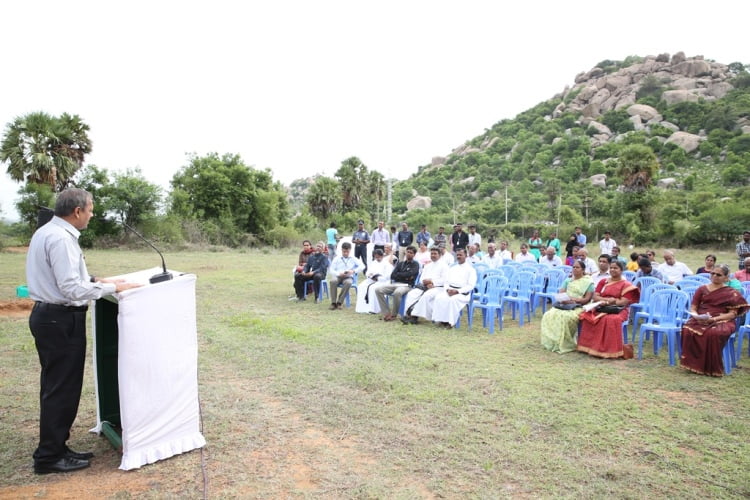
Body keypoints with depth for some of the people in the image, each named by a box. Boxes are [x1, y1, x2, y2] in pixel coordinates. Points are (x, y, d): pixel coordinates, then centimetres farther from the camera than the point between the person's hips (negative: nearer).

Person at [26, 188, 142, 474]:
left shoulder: (47, 232, 12)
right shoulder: (61, 238, -21)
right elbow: (72, 289, -25)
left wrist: (91, 280, 14)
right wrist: (113, 287, -18)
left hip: (48, 315, 11)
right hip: (61, 320, -11)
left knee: (54, 386, 17)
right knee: (62, 389, 1)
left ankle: (54, 448, 28)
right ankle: (49, 457, 13)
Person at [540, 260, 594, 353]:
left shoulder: (588, 282, 5)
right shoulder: (567, 280, 22)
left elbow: (587, 299, -5)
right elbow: (560, 294, 12)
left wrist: (575, 300, -22)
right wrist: (563, 299, -12)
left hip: (578, 307, -5)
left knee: (565, 317, -36)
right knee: (549, 315, -24)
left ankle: (563, 344, -25)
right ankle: (551, 341, -20)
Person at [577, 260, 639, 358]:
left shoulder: (626, 285, 3)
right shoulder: (603, 282, 17)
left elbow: (623, 302, -8)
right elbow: (595, 297, 7)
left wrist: (605, 301, -12)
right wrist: (608, 299, -11)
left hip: (618, 310, -4)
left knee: (611, 319, -39)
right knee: (587, 316, -28)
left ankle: (610, 350, -31)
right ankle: (589, 345, -21)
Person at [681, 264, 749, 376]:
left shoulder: (731, 293, 9)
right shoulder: (702, 289, 17)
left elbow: (732, 314, 0)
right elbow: (693, 308, 14)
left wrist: (714, 319, -15)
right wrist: (697, 316, -9)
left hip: (722, 321, -2)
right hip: (700, 320, 3)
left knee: (713, 333, -39)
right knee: (687, 330, -32)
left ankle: (712, 369, -24)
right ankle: (693, 364, -21)